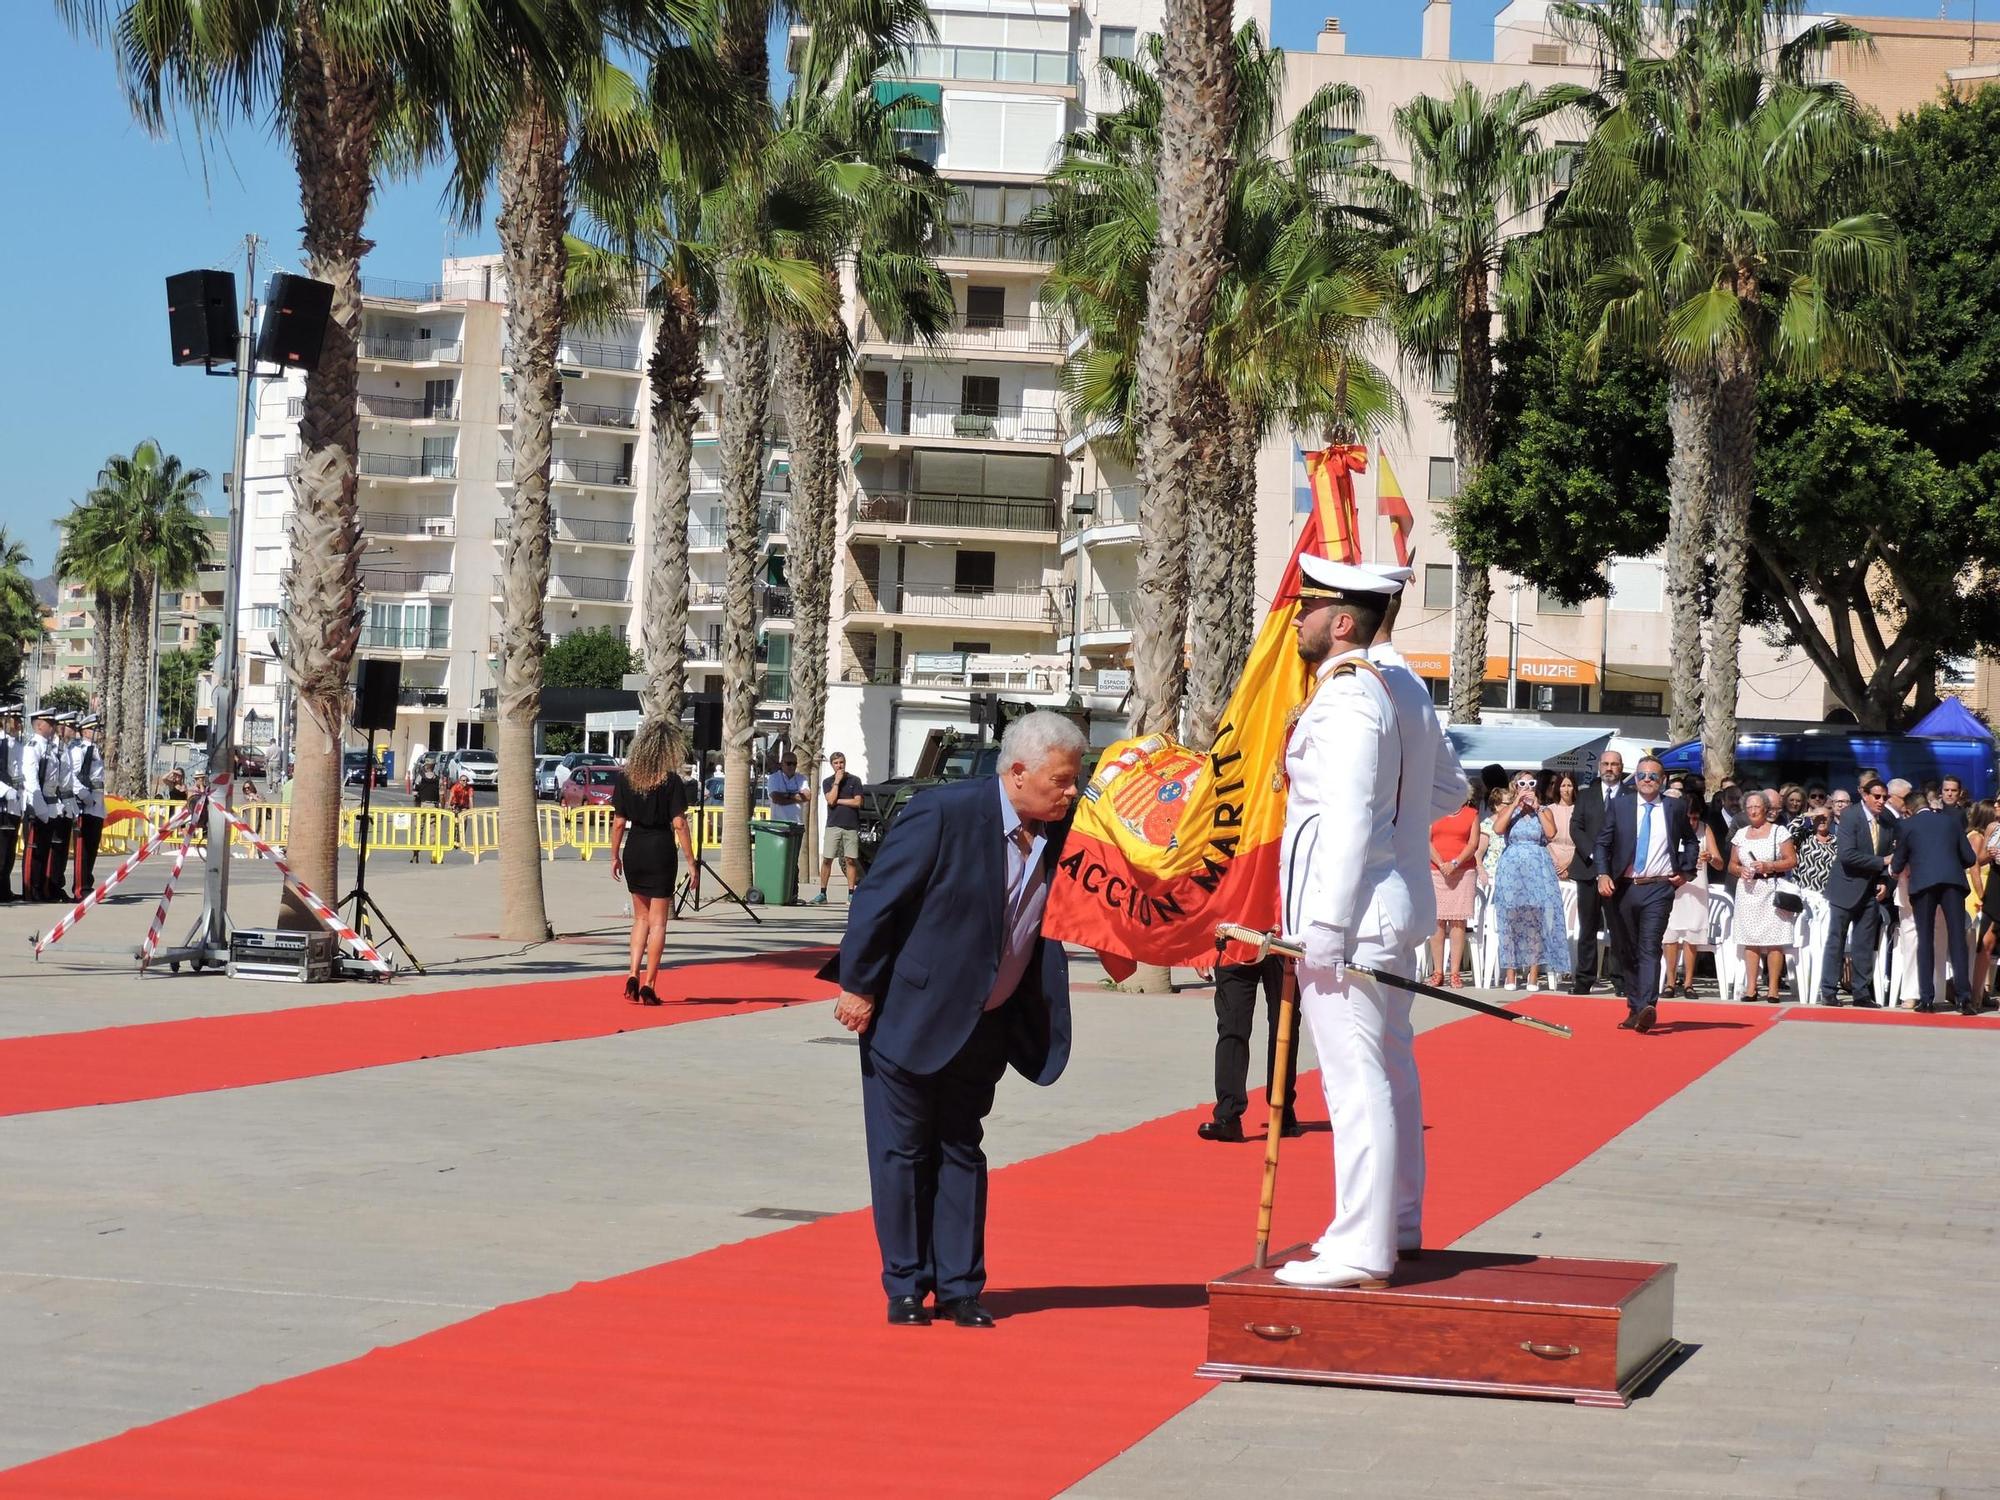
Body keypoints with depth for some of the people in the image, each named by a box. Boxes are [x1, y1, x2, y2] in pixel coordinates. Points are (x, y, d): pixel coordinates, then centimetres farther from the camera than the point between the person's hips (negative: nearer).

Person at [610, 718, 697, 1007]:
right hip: (661, 850, -3)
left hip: (633, 851, 3)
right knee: (657, 921, 6)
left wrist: (615, 856, 11)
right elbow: (679, 824, -13)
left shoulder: (625, 777, -2)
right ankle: (648, 986, 4)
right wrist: (690, 861, -8)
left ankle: (633, 976, 5)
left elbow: (618, 822, 1)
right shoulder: (671, 780, -11)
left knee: (641, 917, 18)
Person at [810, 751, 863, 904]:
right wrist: (837, 781, -7)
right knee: (827, 860, -2)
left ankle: (851, 893, 6)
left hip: (851, 826, 0)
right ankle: (822, 894, 2)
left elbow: (857, 802, -4)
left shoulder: (854, 781, 6)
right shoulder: (827, 782, 8)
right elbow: (831, 801, -8)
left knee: (850, 860, 0)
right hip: (833, 825, 0)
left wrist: (837, 800, -4)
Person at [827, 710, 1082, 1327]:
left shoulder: (1059, 832, -3)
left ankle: (959, 1288, 17)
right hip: (909, 1014, -5)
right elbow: (878, 900, -16)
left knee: (961, 1150, 11)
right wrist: (859, 987, -14)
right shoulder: (945, 813, -21)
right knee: (904, 1151, 4)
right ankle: (906, 1288, 13)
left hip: (986, 1023, 5)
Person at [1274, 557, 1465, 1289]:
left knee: (1354, 1079, -9)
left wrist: (1324, 929, -21)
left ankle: (1360, 1251, -8)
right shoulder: (1404, 687, 12)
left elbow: (1347, 822, -22)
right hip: (1397, 905, 10)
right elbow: (1449, 788, 23)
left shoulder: (1345, 700, -17)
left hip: (1349, 909, -10)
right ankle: (1399, 1221, 30)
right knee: (1390, 1068, 19)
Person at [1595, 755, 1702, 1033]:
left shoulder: (1674, 809, 5)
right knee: (1627, 952, 8)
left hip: (1658, 888, -3)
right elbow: (1603, 843, 5)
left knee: (1650, 947, -16)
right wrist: (1603, 874, -9)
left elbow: (1691, 842, 20)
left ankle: (1648, 1008, -28)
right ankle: (1634, 1009, 16)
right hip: (1624, 888, 3)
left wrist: (1686, 872, 8)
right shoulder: (1619, 805, 6)